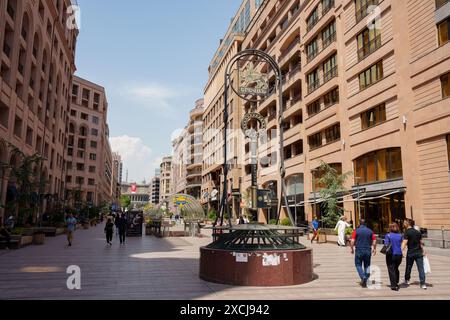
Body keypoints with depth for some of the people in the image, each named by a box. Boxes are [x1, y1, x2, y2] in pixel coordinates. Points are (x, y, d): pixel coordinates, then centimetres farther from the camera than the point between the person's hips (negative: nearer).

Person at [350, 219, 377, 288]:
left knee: (358, 265, 12)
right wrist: (374, 249, 17)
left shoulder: (356, 231, -4)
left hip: (359, 251, -2)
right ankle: (365, 282, 11)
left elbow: (352, 241, -11)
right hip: (368, 251, 2)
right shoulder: (370, 231, 3)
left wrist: (352, 249, 4)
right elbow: (374, 241, 1)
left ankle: (363, 277, -10)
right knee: (367, 266, 15)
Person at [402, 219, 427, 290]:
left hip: (410, 253, -4)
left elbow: (404, 243, -19)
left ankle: (407, 280, 28)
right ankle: (423, 284, -6)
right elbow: (421, 243, 13)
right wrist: (423, 251, 22)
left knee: (408, 267, 13)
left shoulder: (407, 232, -9)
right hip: (419, 253, 4)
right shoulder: (418, 232, 7)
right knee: (421, 268, 0)